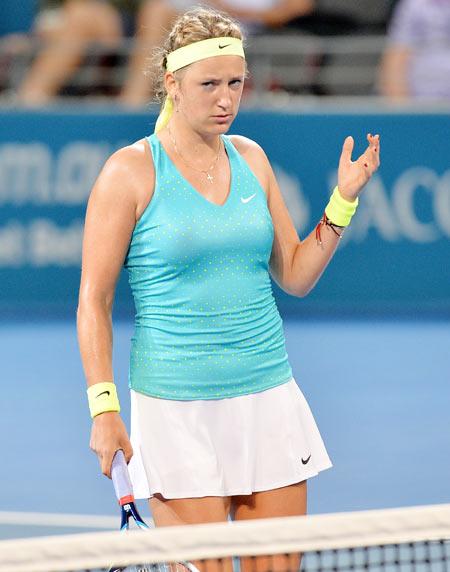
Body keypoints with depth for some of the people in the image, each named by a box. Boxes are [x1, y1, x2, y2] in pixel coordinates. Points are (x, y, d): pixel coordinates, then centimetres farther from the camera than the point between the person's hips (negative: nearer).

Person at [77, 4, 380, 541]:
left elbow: (296, 275, 15)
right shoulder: (131, 170, -6)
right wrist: (103, 406, -12)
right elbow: (94, 300, -5)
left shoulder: (250, 158, 9)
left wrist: (344, 199, 4)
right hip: (176, 409, -5)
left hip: (267, 394, 5)